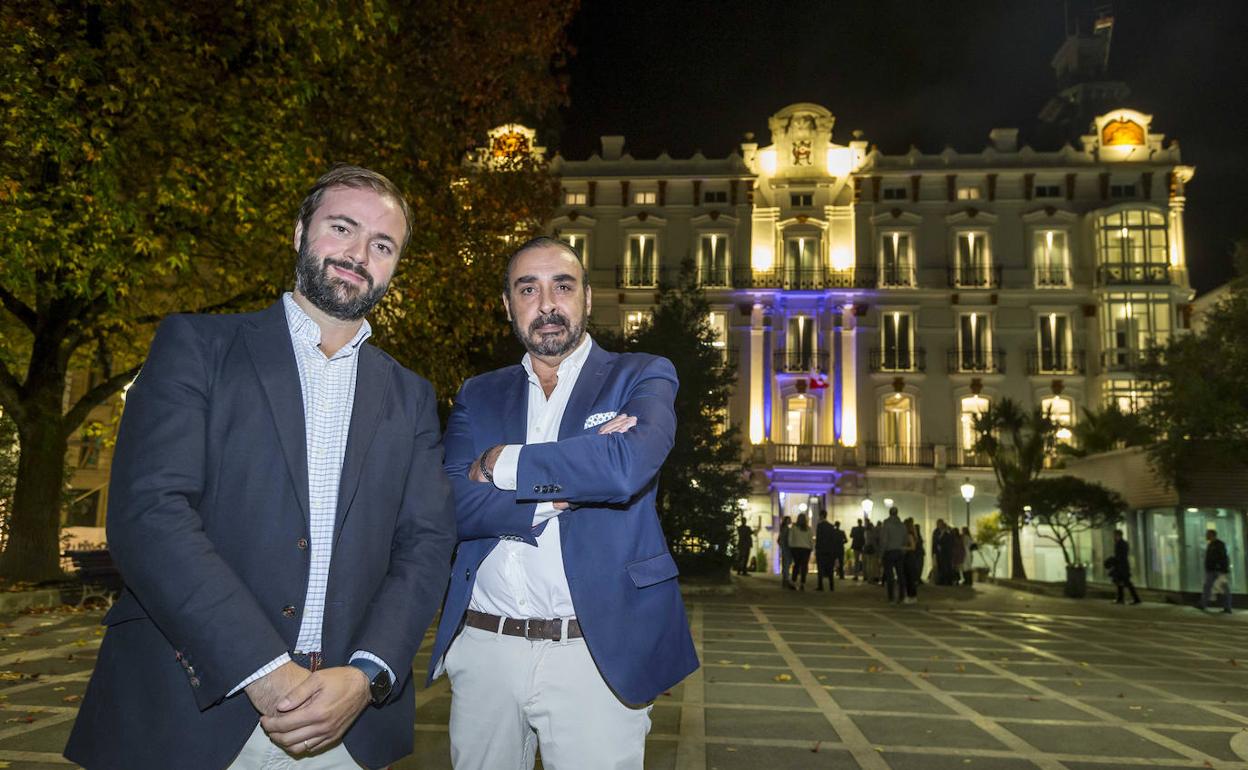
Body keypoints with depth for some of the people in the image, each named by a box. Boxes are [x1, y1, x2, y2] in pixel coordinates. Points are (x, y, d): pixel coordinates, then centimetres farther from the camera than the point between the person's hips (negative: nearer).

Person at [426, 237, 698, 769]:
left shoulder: (642, 377, 1)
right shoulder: (477, 396, 10)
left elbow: (629, 467, -20)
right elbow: (454, 507, -5)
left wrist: (503, 463, -10)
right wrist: (563, 489, -15)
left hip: (597, 652, -3)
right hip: (482, 649, 3)